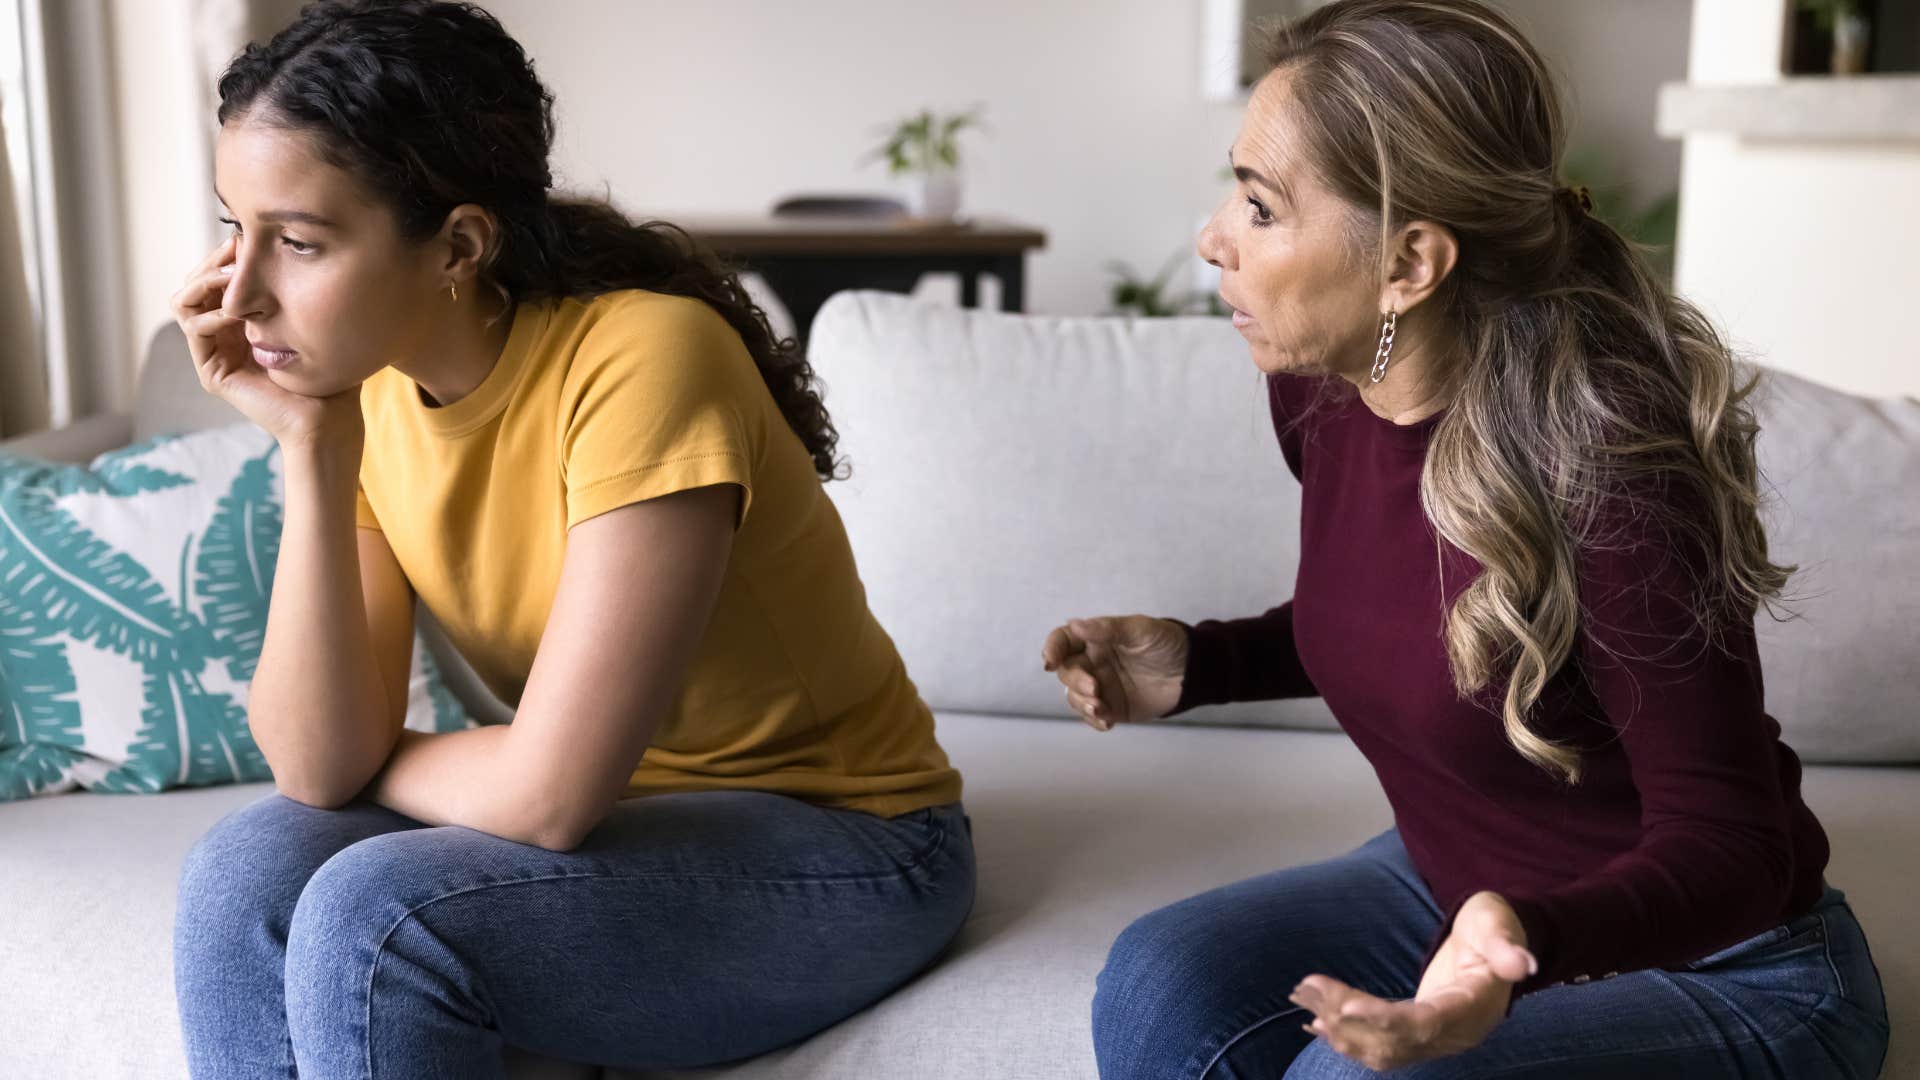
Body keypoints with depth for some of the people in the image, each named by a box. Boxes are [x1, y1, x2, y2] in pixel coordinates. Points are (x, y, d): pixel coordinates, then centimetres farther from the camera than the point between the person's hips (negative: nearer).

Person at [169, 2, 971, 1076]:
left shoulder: (641, 356, -27)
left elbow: (546, 796, -27)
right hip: (618, 812, 6)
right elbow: (320, 770, -12)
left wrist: (376, 761, -7)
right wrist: (312, 452, -20)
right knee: (247, 877, -17)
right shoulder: (361, 389, -6)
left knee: (377, 917, -25)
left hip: (837, 838, -6)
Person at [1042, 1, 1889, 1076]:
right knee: (1161, 982, -18)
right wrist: (1199, 663, -5)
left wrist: (1526, 941, -44)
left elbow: (1727, 844, -24)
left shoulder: (1602, 462, -29)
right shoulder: (1318, 387, -7)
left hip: (1720, 971, -6)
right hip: (1453, 890, 6)